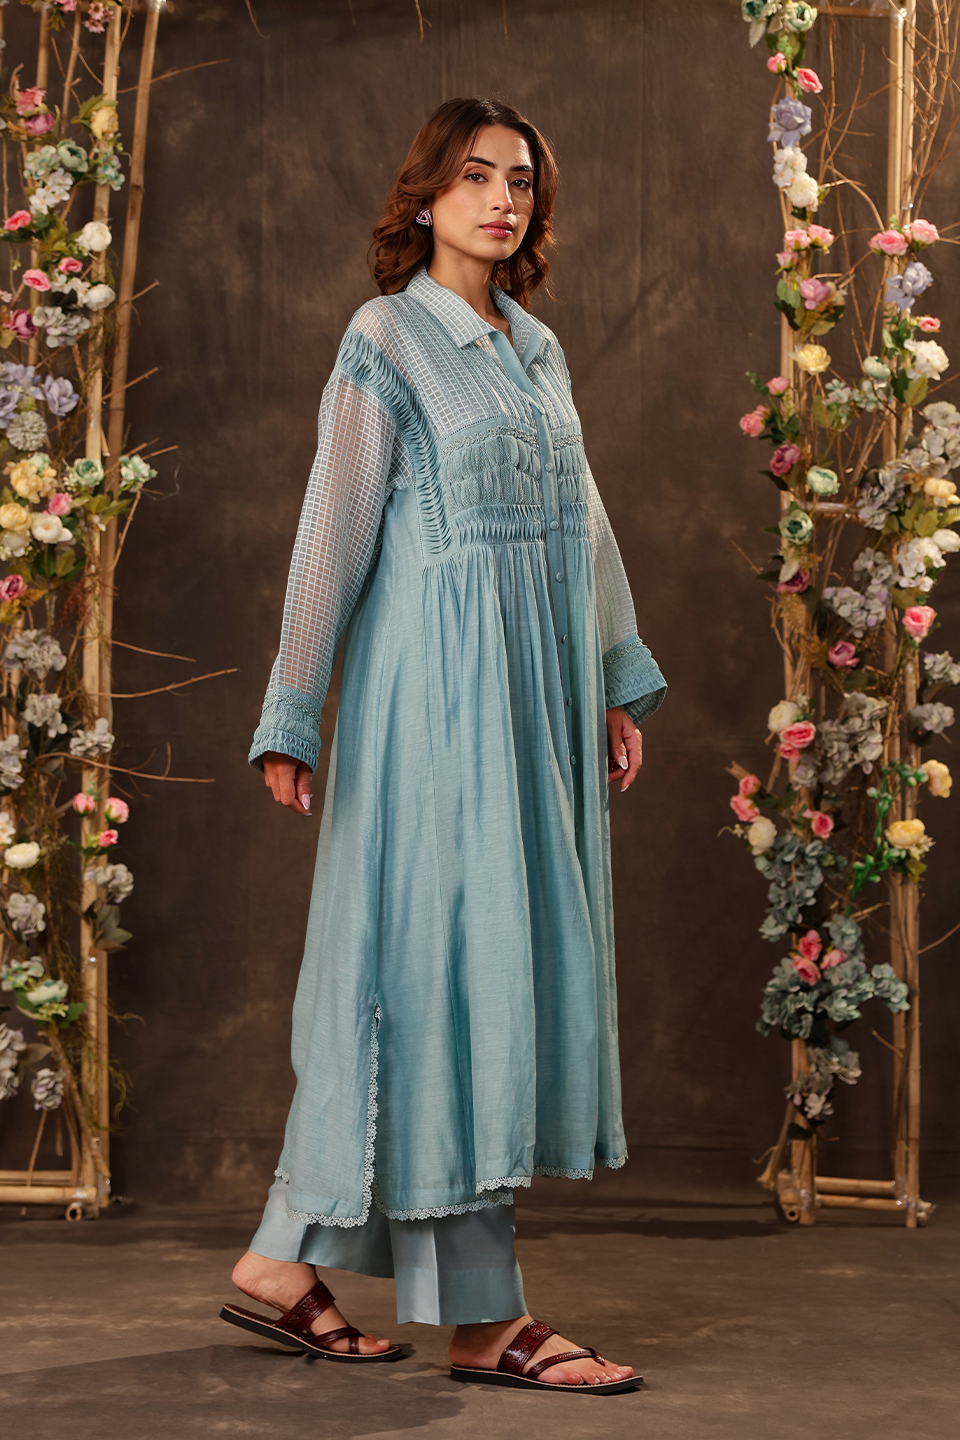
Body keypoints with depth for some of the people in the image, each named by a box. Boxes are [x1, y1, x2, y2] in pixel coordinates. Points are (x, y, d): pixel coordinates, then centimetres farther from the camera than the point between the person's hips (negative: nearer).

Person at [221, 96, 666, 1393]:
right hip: (440, 683, -8)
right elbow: (336, 532, -8)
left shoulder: (540, 347, 16)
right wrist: (292, 717, -10)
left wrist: (618, 685, 17)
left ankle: (289, 1263, 17)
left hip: (540, 692, 8)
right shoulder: (387, 340, -5)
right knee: (459, 957, -7)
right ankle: (483, 1316, -1)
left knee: (512, 956, 8)